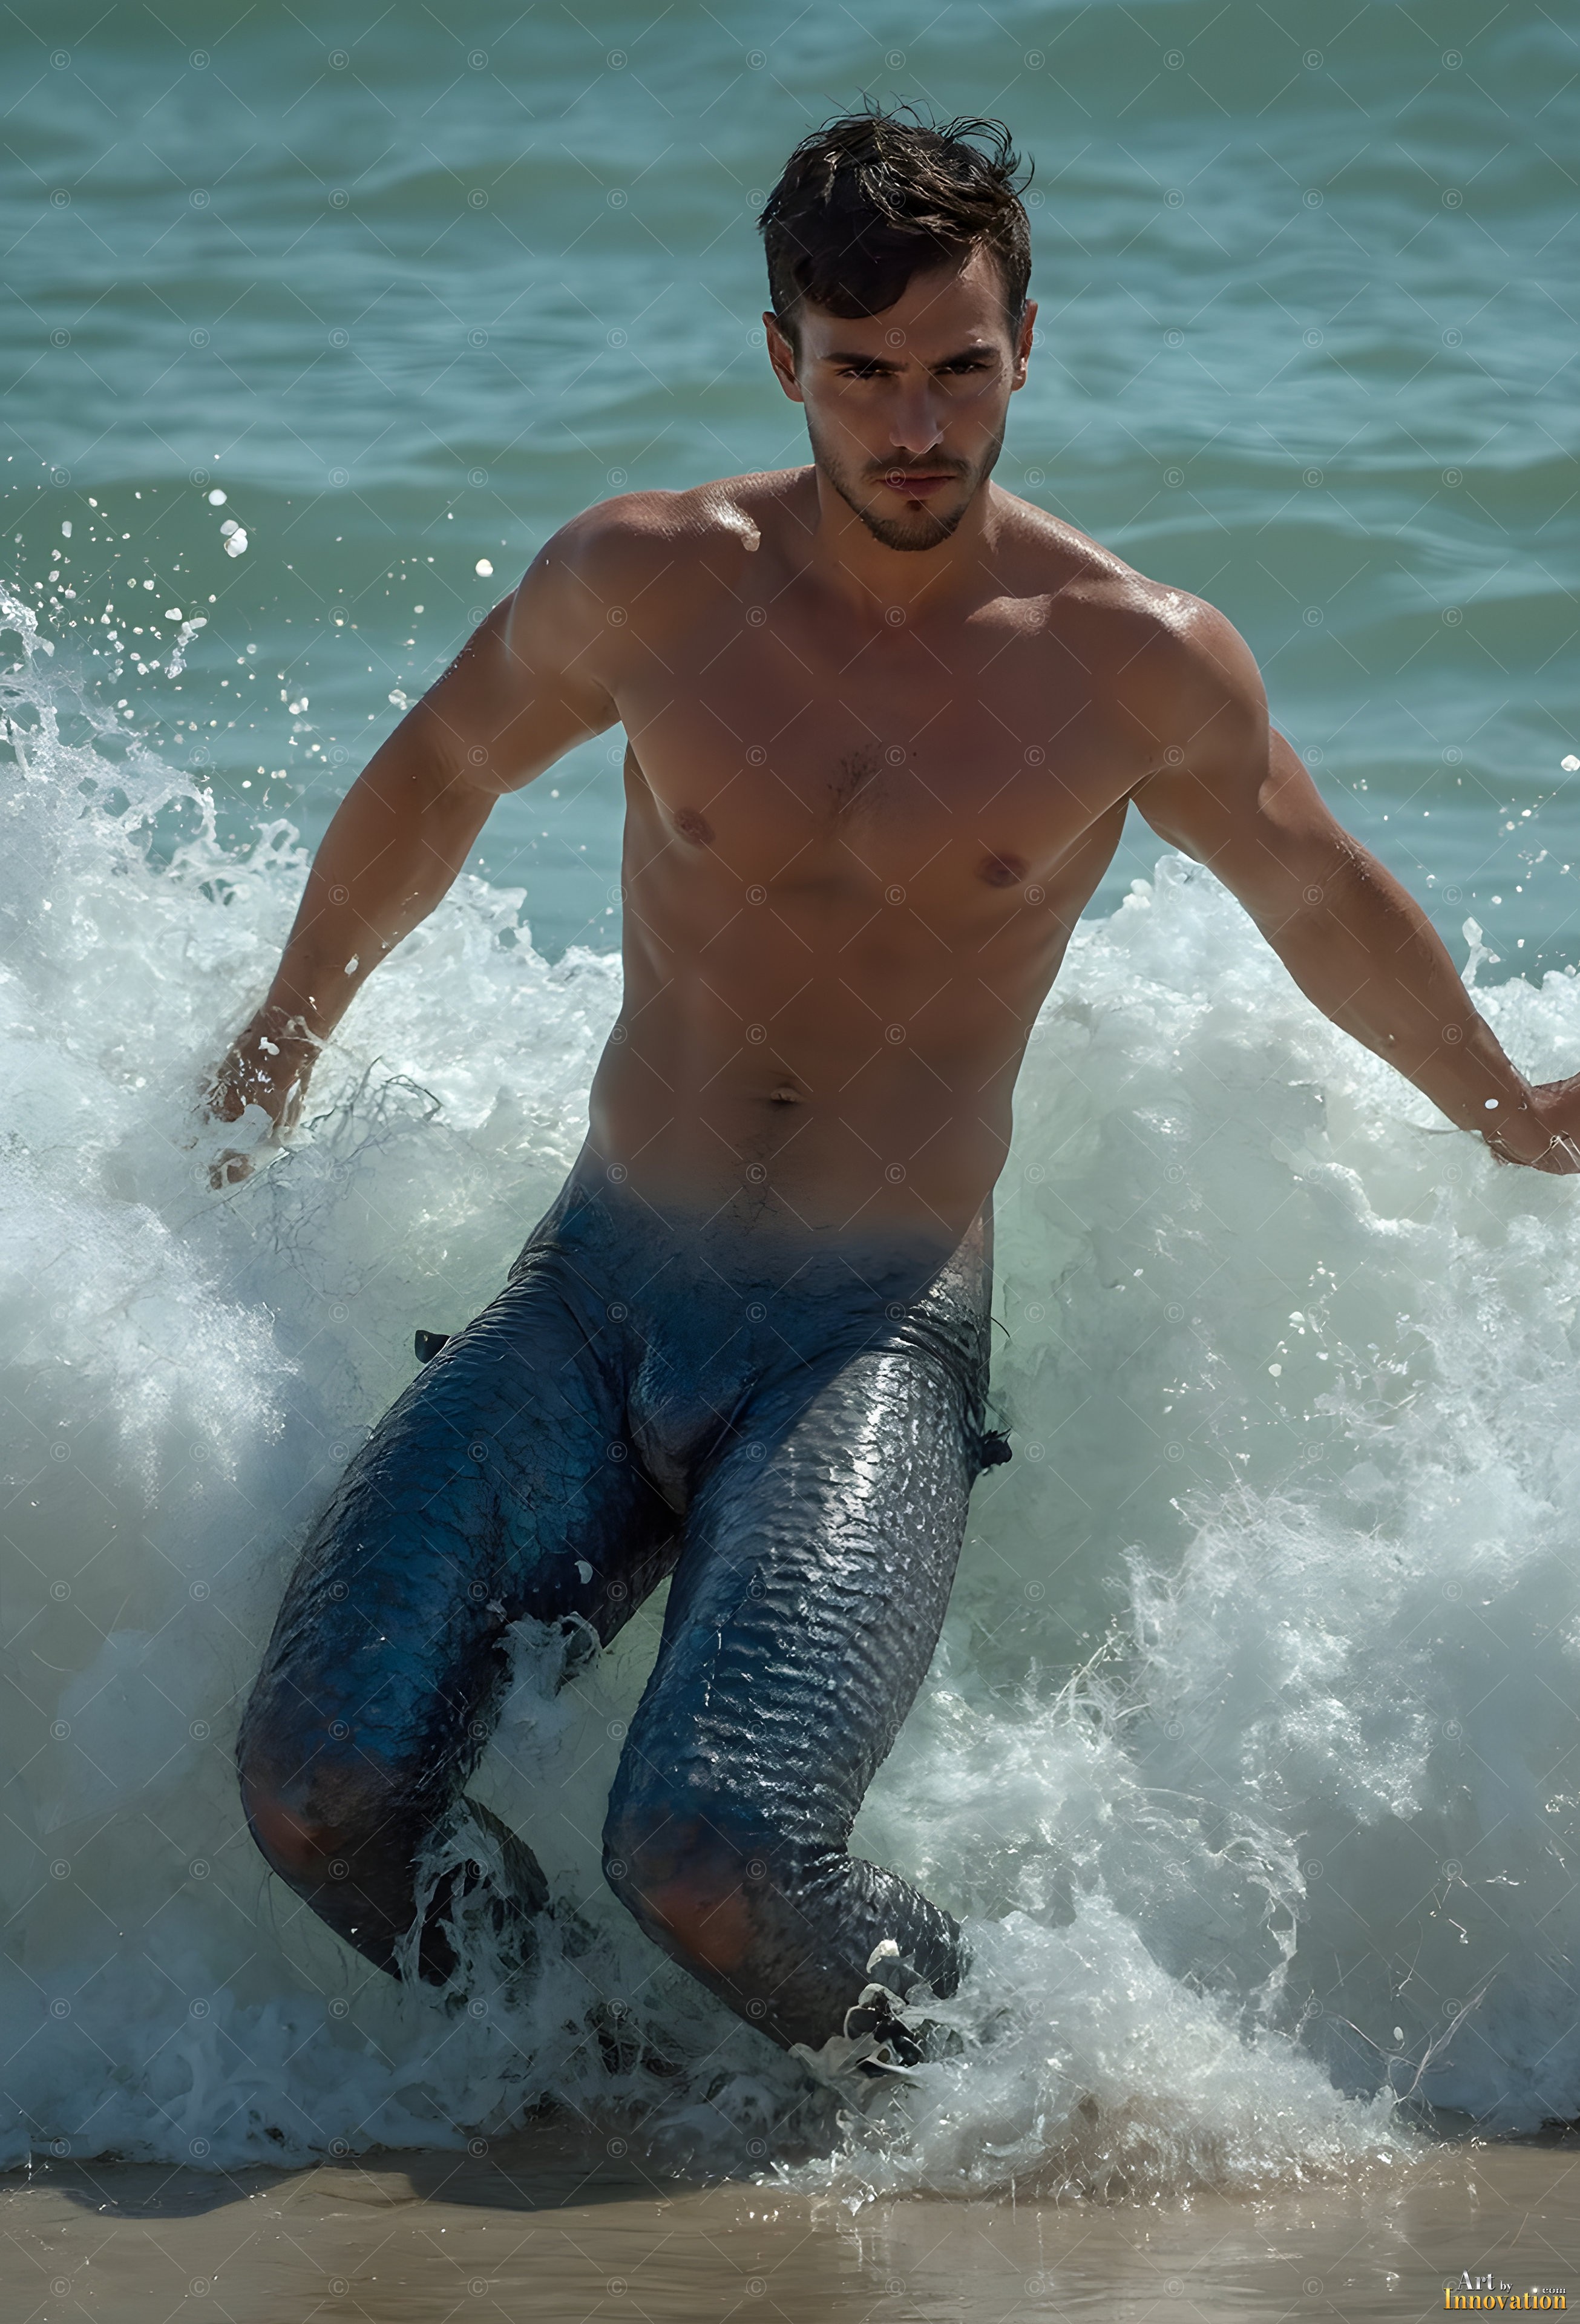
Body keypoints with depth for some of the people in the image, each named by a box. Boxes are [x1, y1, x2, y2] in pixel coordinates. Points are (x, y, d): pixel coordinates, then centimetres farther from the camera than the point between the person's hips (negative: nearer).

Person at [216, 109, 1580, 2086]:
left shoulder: (1139, 666, -3)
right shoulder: (649, 582, -1)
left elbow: (1323, 903, 18)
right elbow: (440, 774, 21)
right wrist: (288, 1031, 32)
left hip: (875, 1343, -2)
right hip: (596, 1294, 3)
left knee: (716, 1858, -27)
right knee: (319, 1791, -20)